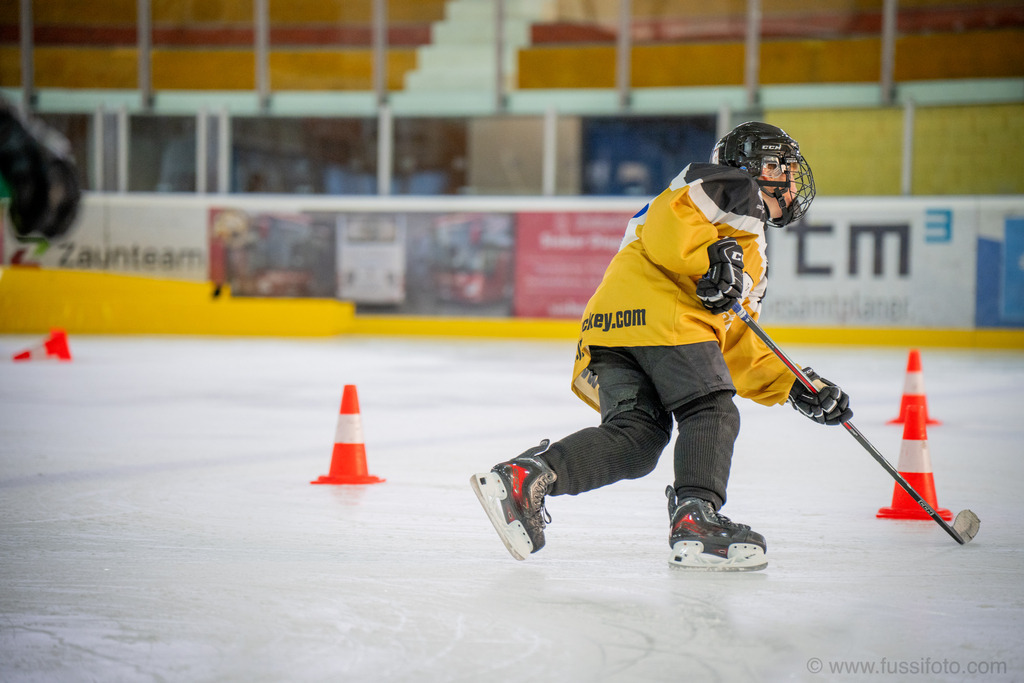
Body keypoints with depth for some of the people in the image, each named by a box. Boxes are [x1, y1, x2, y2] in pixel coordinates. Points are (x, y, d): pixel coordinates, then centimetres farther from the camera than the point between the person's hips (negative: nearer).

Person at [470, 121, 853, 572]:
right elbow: (668, 222, -7)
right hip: (655, 305, -9)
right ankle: (696, 520, -28)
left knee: (636, 438, -7)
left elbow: (735, 347, 34)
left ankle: (528, 474, -17)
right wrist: (713, 258, -19)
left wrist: (795, 388, 26)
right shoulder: (732, 187, 12)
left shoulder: (751, 256, 40)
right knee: (711, 411, -13)